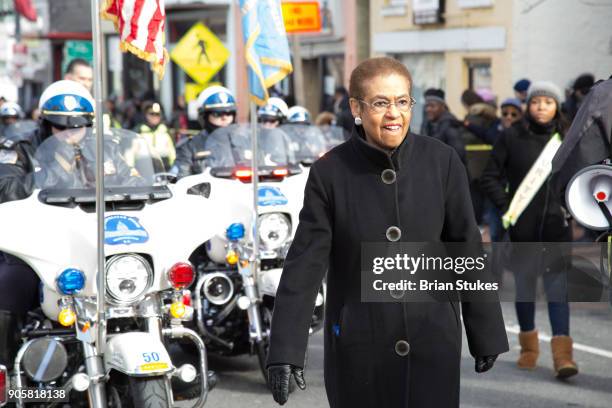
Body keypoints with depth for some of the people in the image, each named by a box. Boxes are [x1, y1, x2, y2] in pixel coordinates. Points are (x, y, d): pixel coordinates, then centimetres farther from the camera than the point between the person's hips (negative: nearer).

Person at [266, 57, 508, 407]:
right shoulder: (330, 173, -7)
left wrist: (487, 334, 5)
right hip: (359, 349, 0)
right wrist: (285, 351, -14)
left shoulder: (442, 162, -4)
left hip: (432, 343, 0)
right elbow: (305, 264, -9)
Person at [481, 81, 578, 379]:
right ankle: (529, 345, 27)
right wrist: (506, 206, -8)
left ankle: (562, 353, -9)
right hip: (523, 227, 0)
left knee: (557, 286, -7)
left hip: (557, 226, 0)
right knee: (524, 285, 10)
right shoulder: (512, 137, -1)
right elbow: (490, 177, 2)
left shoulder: (567, 138, 5)